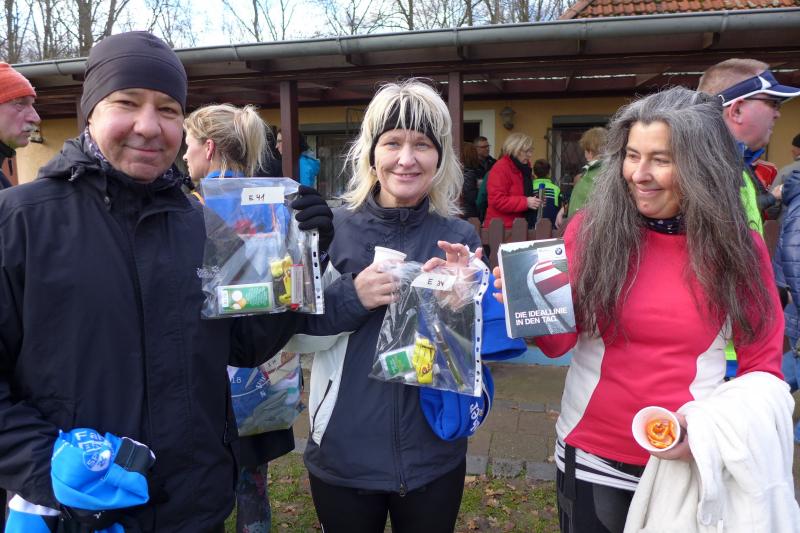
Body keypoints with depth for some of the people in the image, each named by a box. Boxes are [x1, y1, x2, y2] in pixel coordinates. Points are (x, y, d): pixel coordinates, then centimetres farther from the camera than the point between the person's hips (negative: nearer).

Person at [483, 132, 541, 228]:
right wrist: (525, 202, -24)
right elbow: (497, 200, -23)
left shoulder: (525, 166, 12)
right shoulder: (500, 168, -15)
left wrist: (535, 201, 8)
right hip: (502, 226, -8)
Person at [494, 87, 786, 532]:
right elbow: (559, 341, -8)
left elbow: (763, 366, 1)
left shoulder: (739, 248, -6)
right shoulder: (590, 229, -9)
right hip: (591, 453, 0)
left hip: (694, 458, 1)